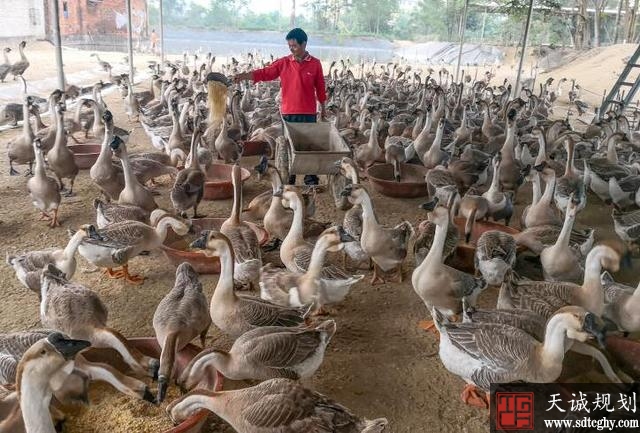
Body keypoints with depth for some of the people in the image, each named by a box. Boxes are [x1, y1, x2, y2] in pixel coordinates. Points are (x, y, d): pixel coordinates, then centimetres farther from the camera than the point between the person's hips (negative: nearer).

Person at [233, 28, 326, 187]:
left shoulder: (315, 64, -2)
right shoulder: (283, 63, 0)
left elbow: (320, 88, 5)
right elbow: (264, 73, -4)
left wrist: (323, 108, 11)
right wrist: (243, 76, -15)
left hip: (308, 114, -1)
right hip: (288, 113, 1)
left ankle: (311, 179, 17)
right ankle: (288, 179, 21)